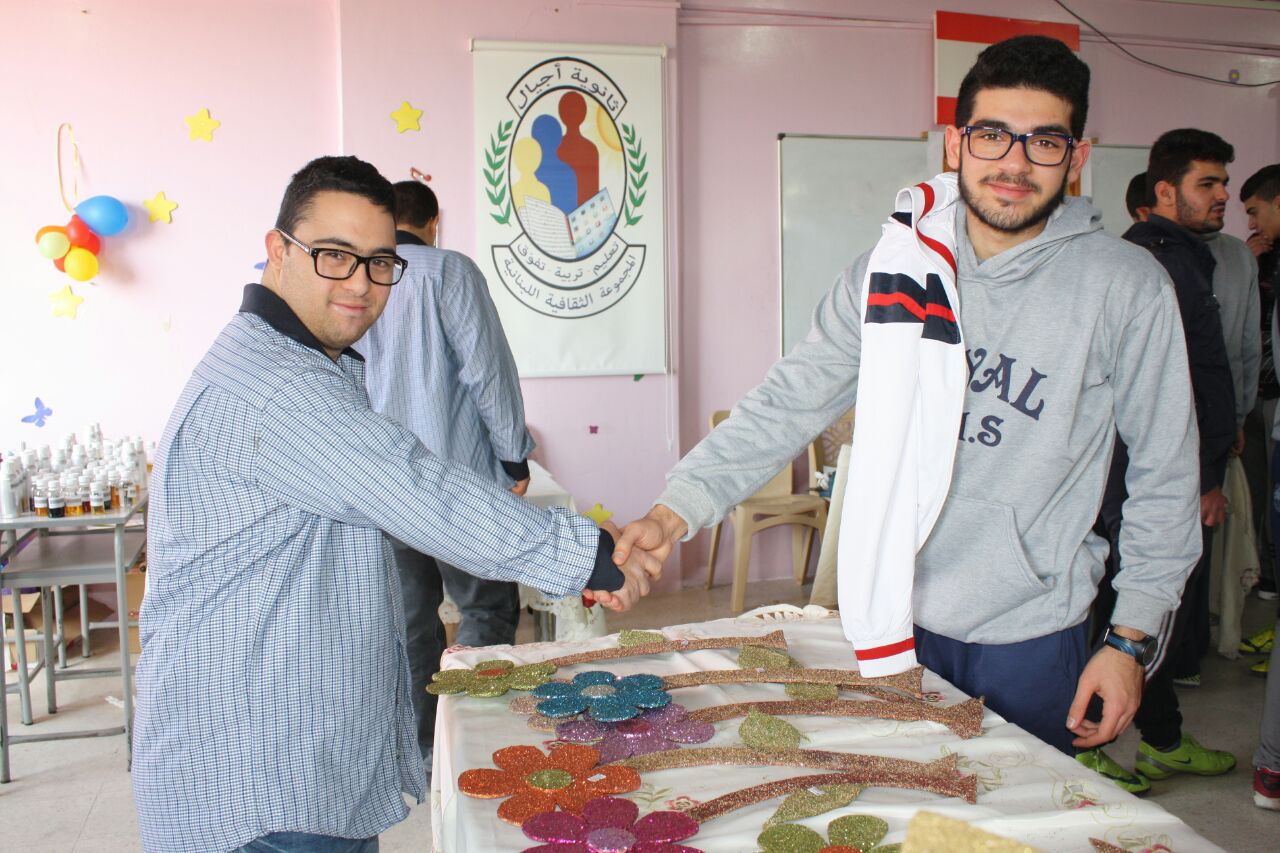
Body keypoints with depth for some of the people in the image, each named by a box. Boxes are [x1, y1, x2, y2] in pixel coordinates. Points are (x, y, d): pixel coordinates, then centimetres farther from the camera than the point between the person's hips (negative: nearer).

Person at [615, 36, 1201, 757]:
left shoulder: (1126, 286, -8)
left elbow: (1166, 475, -3)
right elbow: (787, 404, -6)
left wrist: (1130, 641, -5)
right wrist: (674, 511, -17)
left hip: (1032, 641, -2)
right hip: (893, 622, 2)